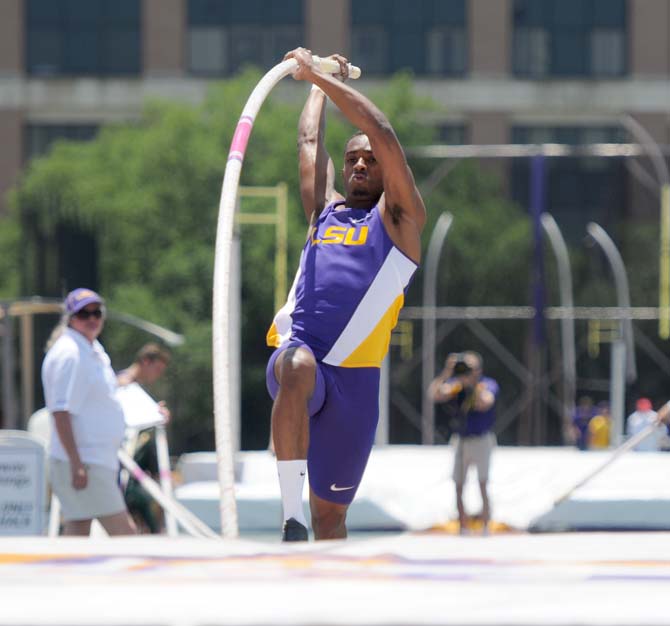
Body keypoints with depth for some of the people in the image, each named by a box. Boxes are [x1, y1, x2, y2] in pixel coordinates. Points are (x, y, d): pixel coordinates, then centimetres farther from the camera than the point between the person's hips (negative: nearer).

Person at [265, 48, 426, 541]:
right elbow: (310, 141, 29)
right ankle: (292, 516, -44)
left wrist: (320, 76, 6)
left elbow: (385, 135, 4)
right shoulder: (324, 210, 24)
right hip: (296, 350, 1)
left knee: (331, 511, 5)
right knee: (300, 369, -38)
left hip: (353, 375, -1)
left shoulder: (399, 220, 12)